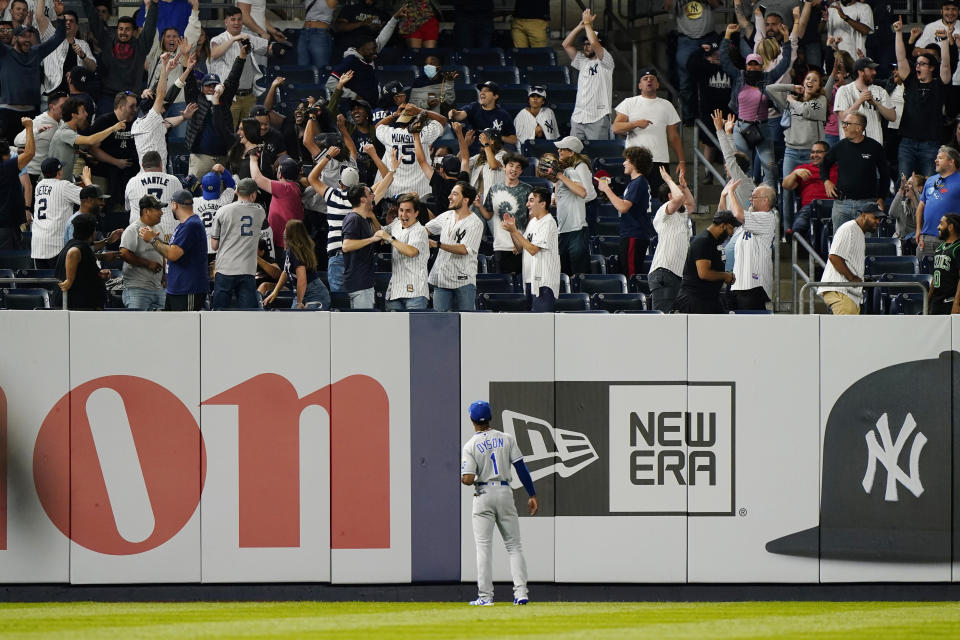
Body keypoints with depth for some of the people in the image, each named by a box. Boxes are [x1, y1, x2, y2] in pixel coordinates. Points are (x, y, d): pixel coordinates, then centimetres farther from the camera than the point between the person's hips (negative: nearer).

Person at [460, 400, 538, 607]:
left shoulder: (470, 446, -6)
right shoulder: (506, 439, 2)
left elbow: (468, 479, -13)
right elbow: (521, 468, -1)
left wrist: (459, 475, 11)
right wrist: (532, 495, 3)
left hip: (483, 495, -2)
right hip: (505, 493, 2)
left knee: (484, 547, 1)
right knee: (514, 545, 7)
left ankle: (485, 596, -3)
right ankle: (521, 592, -3)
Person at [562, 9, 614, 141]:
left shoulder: (605, 61, 0)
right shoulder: (582, 61, 20)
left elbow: (594, 42, -16)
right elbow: (566, 44, 15)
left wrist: (588, 23, -3)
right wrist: (581, 25, 8)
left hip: (598, 118, -7)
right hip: (578, 118, 7)